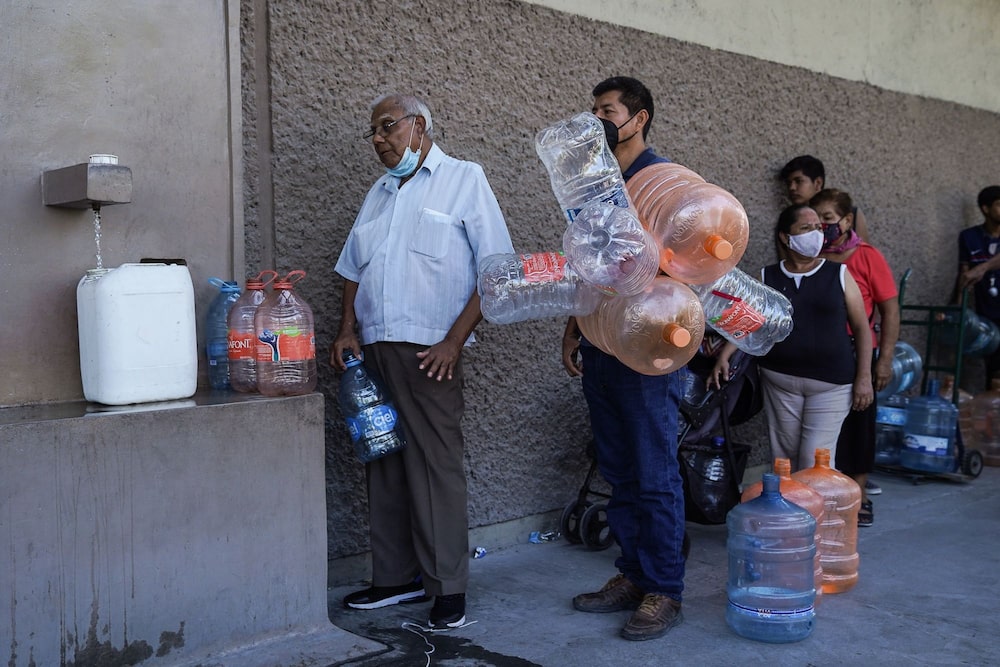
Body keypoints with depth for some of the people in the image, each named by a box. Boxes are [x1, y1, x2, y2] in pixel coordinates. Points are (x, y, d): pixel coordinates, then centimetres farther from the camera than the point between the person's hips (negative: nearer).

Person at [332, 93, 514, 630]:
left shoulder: (464, 179, 3)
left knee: (436, 464, -5)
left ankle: (448, 587, 5)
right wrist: (348, 329, 7)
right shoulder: (379, 192, 22)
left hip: (429, 350, -6)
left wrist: (455, 339, -12)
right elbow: (353, 268, 23)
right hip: (372, 349, 6)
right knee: (384, 464, 8)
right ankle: (395, 578, 19)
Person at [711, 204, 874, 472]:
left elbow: (861, 328, 4)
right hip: (780, 381, 2)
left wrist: (864, 377, -3)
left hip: (831, 383, -1)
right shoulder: (767, 278, 6)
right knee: (784, 458, 5)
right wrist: (724, 357, -15)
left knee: (815, 459, -9)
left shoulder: (839, 274, 4)